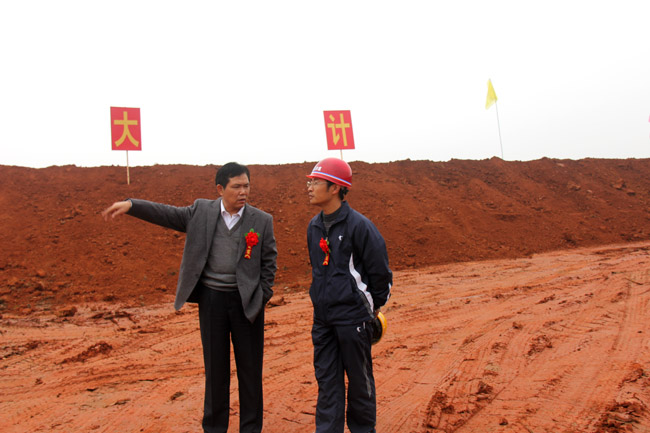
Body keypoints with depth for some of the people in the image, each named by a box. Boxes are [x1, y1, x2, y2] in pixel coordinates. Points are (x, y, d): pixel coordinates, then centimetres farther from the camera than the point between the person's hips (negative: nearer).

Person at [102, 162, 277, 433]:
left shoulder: (262, 221, -4)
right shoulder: (201, 211, 0)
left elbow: (269, 263, 0)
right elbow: (165, 214, 0)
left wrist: (262, 297, -4)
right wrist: (130, 205, -13)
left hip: (247, 301, -1)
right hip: (211, 298, 1)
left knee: (250, 367, 9)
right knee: (215, 366, 13)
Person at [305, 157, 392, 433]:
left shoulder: (358, 225, -14)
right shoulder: (314, 226, 8)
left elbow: (380, 270, -8)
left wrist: (375, 305, 3)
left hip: (352, 316, -6)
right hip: (322, 316, 6)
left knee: (359, 378, 10)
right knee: (326, 379, 13)